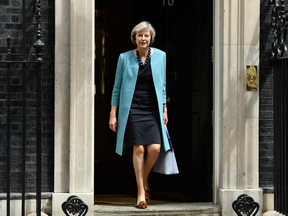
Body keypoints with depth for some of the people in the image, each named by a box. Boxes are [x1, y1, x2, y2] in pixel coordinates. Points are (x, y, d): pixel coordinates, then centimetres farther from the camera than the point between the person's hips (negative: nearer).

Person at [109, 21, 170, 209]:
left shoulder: (160, 56, 7)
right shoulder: (125, 58, 2)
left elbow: (163, 85, 14)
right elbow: (117, 87, 6)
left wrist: (164, 109, 11)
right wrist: (113, 114, 3)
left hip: (153, 109, 2)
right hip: (132, 109, -2)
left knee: (155, 147, -10)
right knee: (139, 149, -8)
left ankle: (144, 180, 17)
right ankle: (141, 192, 1)